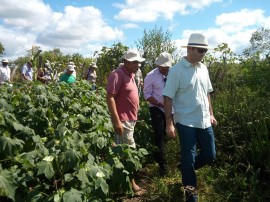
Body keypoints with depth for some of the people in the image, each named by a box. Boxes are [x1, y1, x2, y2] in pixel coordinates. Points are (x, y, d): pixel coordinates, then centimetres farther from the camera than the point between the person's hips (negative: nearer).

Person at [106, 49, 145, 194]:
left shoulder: (131, 74, 12)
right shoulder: (118, 74, -16)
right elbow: (109, 97, -21)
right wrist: (117, 121, -24)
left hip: (131, 119, 9)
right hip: (123, 120, -9)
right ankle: (131, 183, 12)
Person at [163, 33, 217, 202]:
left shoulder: (203, 68, 7)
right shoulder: (177, 70, -13)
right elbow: (168, 98, -13)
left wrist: (211, 114, 15)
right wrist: (169, 124, -15)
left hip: (204, 121, 6)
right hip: (186, 122, -6)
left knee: (210, 155, 12)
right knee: (189, 159, 4)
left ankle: (186, 169, 39)